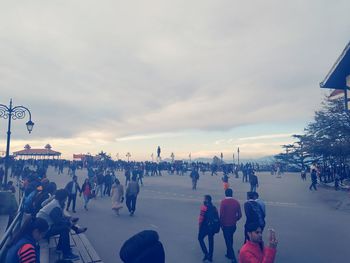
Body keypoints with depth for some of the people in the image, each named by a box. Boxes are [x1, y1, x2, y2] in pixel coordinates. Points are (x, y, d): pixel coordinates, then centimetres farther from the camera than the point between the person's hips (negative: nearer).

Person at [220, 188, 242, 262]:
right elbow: (239, 215, 0)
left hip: (226, 225, -5)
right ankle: (229, 254, 35)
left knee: (228, 241, 5)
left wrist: (221, 224, -3)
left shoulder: (223, 202, -16)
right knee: (230, 240, 23)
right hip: (233, 225, 5)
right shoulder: (236, 202, -4)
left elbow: (221, 214, -18)